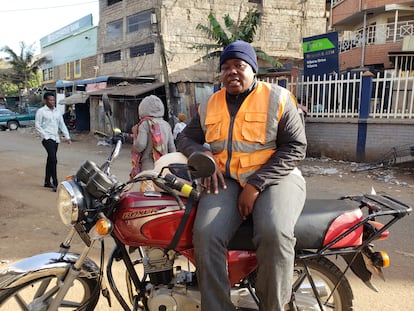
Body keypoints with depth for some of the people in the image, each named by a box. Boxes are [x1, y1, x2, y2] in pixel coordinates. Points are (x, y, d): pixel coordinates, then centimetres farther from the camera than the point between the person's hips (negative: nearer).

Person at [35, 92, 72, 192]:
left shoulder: (57, 111, 15)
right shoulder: (41, 111, -3)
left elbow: (62, 125, 16)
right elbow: (37, 125, -6)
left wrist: (67, 137, 7)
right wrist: (45, 136, -14)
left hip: (56, 139, 6)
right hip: (47, 138, -6)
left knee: (50, 160, 12)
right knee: (53, 160, -18)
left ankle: (47, 182, 21)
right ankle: (55, 183, -16)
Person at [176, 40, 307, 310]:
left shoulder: (278, 98, 2)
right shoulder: (210, 105, 15)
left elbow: (295, 147, -5)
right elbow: (186, 138, 20)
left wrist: (256, 185, -15)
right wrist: (204, 157, -5)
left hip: (273, 177, -3)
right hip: (225, 180, 3)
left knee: (274, 233, -33)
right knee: (207, 234, -26)